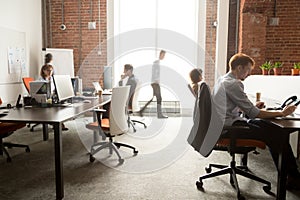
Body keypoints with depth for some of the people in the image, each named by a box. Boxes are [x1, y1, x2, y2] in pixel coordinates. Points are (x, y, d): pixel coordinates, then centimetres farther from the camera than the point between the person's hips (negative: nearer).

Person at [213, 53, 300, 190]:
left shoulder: (223, 80, 15)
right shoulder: (233, 83, -16)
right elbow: (252, 113, -17)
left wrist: (253, 107, 13)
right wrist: (281, 113, -8)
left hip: (224, 123, 10)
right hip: (230, 125, -10)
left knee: (267, 124, 8)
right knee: (277, 134, -13)